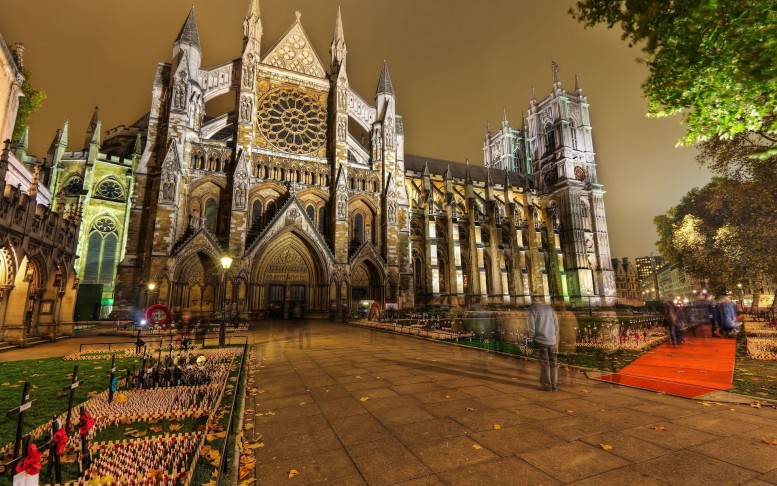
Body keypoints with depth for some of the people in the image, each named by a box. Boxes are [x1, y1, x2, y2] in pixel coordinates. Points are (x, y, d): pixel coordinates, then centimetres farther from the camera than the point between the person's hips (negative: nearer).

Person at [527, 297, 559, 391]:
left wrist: (531, 340, 0)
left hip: (541, 340, -4)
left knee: (545, 363, 4)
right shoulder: (550, 308, 11)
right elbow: (556, 326, 12)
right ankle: (555, 385, 15)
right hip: (552, 341, 4)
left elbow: (532, 327, -8)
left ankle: (547, 385, 8)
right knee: (554, 363, 11)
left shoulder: (532, 309, -3)